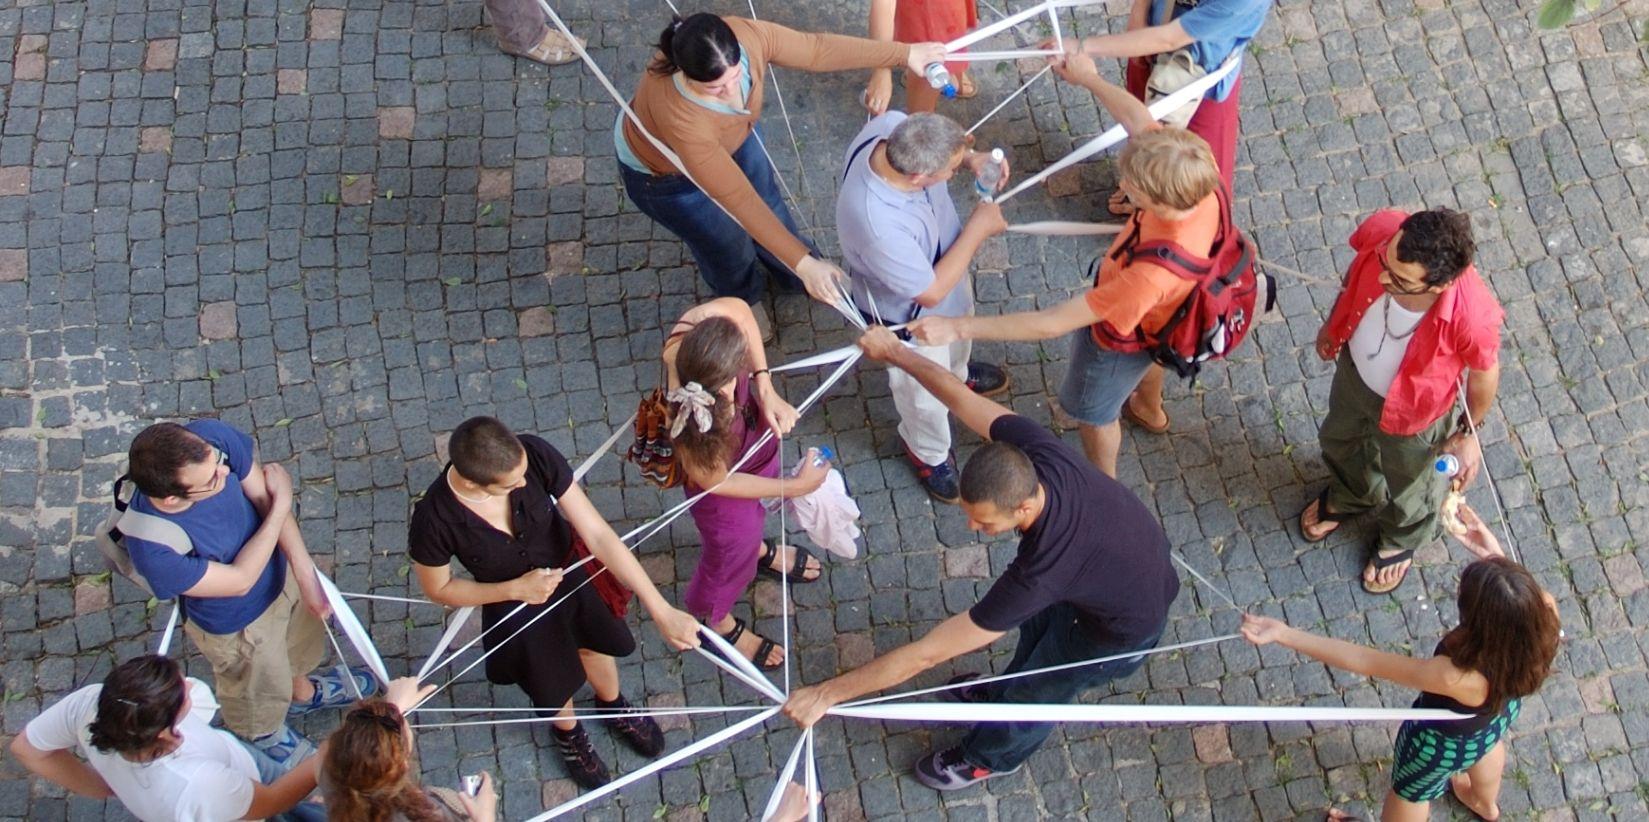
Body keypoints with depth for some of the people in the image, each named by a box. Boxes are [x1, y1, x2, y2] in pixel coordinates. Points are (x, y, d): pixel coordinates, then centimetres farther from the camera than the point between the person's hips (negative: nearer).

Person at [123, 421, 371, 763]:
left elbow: (265, 499, -19)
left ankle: (303, 693, 69)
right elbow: (239, 581, -30)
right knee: (262, 689, 28)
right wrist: (282, 503, -27)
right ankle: (265, 735, 63)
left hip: (280, 570, 5)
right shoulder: (154, 551, -45)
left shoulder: (210, 437, -34)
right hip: (238, 624, -4)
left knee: (300, 644, 35)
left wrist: (305, 570, -26)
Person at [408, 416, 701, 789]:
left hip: (575, 575, 1)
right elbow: (437, 589, -16)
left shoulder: (536, 455, -36)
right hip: (517, 609, -1)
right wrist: (516, 588, -28)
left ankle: (612, 703, 66)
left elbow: (599, 535, -31)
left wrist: (662, 611, -32)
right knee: (553, 687, 26)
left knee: (595, 647, 30)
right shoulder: (434, 520, -38)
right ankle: (568, 732, 64)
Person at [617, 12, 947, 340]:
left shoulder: (746, 35, -35)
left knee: (769, 206, 22)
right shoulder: (681, 118, -48)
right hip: (663, 173, -5)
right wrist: (804, 263, -40)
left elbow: (817, 49, -20)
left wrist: (904, 54, -16)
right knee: (728, 244, 17)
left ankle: (794, 276, 56)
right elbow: (739, 199, -42)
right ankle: (742, 300, 54)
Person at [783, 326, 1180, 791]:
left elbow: (926, 654, -39)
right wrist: (894, 352, 1)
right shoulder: (1035, 450, -31)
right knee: (1037, 622, 30)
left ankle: (990, 759, 50)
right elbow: (960, 397, -13)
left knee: (1033, 694, 18)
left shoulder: (1039, 573, -45)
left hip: (1122, 627, -6)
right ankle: (1008, 692, 62)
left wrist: (827, 694, -32)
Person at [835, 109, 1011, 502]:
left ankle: (957, 373, 71)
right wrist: (978, 229, -25)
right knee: (926, 395, 24)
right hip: (910, 315, -6)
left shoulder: (890, 125, -32)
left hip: (945, 265, 7)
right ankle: (928, 453, 55)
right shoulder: (878, 225, -49)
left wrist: (969, 158, -20)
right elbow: (931, 292, -32)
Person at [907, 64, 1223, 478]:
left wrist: (958, 328, -42)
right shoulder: (1198, 171, -34)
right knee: (1146, 356, 40)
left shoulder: (1152, 274, -51)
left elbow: (1051, 324, -44)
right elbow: (1139, 119, -12)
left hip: (1120, 337, -7)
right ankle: (1149, 409, 74)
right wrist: (1090, 78, 1)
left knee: (1092, 411, 26)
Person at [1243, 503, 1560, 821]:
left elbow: (1364, 661, -40)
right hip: (1501, 714, 5)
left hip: (1444, 741, -5)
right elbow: (1528, 599, -11)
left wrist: (1284, 634, -35)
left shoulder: (1457, 678, -50)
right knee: (1486, 745, 43)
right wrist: (1494, 555, -21)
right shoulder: (1542, 616, -39)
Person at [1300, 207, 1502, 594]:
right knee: (1340, 440, 35)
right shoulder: (1382, 229, -36)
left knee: (1406, 483, 29)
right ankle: (1350, 495, 71)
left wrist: (1469, 433, -3)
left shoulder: (1472, 318, -44)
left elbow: (1485, 373, -20)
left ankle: (1401, 539, 65)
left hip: (1411, 410, -4)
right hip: (1354, 368, 4)